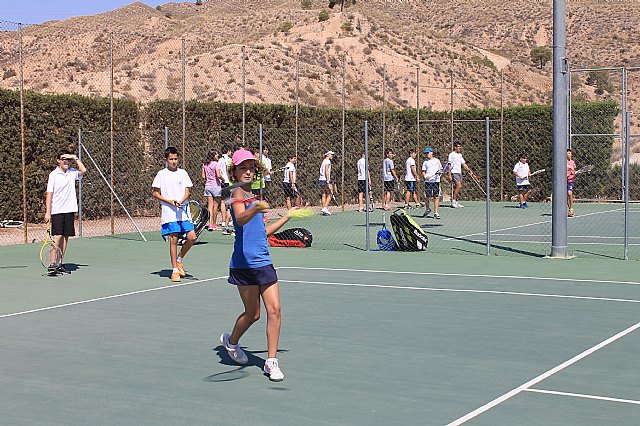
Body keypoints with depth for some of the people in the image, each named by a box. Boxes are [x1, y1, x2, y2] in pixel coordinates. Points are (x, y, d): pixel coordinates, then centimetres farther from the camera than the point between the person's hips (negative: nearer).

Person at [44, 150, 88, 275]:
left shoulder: (72, 173, 10)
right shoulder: (53, 174, -2)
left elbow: (83, 170, -8)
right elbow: (49, 193, -5)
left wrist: (76, 159, -3)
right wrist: (47, 212, -10)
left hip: (69, 210, 5)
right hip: (57, 211, -5)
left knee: (65, 237, 6)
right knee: (57, 236, -12)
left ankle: (60, 264, 12)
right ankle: (52, 264, -13)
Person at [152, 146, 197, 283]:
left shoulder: (183, 173, 9)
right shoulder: (161, 174, 2)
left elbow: (187, 191, 7)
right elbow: (154, 192, 4)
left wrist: (181, 201, -13)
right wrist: (169, 201, -9)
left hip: (184, 211, 3)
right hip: (169, 212, -3)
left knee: (192, 237, -7)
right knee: (173, 239, -6)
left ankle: (179, 259, 17)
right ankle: (174, 270, 3)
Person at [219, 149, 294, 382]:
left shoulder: (252, 196, 17)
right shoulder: (238, 193, -8)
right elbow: (240, 219, -31)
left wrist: (286, 218, 31)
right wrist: (255, 209, -50)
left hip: (264, 262, 7)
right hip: (245, 263, -7)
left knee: (274, 309, -3)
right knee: (253, 314, 3)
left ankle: (271, 361, 5)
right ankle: (231, 341, 32)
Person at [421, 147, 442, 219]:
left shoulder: (437, 161, 9)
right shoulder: (425, 162, 9)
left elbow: (441, 169, 15)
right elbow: (423, 171, 9)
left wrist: (440, 172, -6)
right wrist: (425, 176, -10)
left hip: (436, 181, -1)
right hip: (428, 181, 1)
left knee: (436, 197, -3)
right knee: (426, 197, 3)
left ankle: (435, 212, 0)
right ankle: (427, 209, 27)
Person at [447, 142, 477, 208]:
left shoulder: (460, 155, 17)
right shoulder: (451, 154, -7)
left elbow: (464, 164, 19)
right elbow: (449, 165, -9)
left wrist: (470, 171, 14)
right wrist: (449, 175, -15)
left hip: (459, 173, 8)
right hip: (454, 173, -8)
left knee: (458, 187, 6)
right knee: (459, 186, -18)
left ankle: (455, 202, 11)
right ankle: (453, 201, -13)